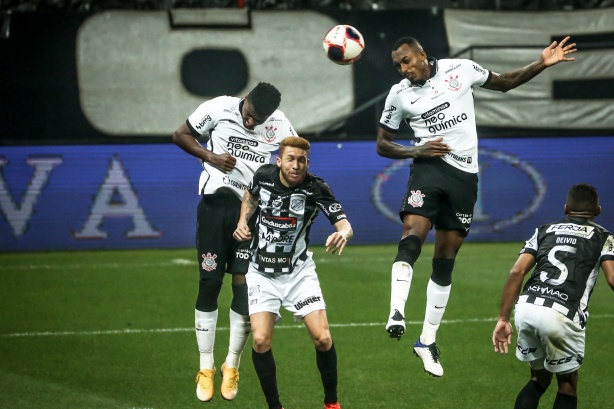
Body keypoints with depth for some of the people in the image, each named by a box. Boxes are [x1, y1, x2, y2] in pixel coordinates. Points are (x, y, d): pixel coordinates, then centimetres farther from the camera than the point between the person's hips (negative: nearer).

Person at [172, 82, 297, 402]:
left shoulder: (280, 126, -2)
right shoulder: (219, 109, -7)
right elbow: (180, 135, 4)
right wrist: (211, 157, -10)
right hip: (216, 204, -1)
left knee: (245, 287, -4)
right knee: (210, 283, 0)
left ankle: (232, 367, 12)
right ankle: (206, 368, 10)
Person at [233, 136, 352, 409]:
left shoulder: (316, 189, -17)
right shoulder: (264, 176, -9)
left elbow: (345, 225, -26)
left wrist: (342, 235, -49)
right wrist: (243, 221, -1)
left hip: (299, 272, -1)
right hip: (262, 273, 1)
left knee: (322, 338, -12)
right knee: (261, 340, -15)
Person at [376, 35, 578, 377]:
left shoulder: (460, 69, 2)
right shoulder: (399, 95, 2)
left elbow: (504, 82, 17)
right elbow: (383, 144, 9)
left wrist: (543, 64, 5)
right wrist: (417, 151, -8)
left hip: (465, 176, 1)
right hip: (430, 168, -1)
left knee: (445, 261, 6)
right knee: (412, 237, -28)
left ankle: (428, 341, 14)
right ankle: (397, 314, -41)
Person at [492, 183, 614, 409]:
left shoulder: (545, 230, 26)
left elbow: (517, 272, 12)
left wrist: (503, 319, 11)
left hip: (526, 308, 4)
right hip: (561, 315, -4)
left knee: (539, 378, 25)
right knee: (567, 385, 17)